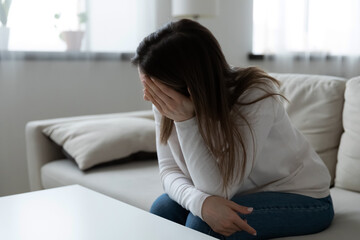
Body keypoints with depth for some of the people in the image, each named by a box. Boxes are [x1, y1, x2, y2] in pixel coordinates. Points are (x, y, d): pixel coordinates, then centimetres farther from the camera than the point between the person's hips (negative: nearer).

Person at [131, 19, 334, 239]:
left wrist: (185, 120, -39)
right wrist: (201, 202, -35)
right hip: (240, 194, 5)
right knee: (163, 209, -19)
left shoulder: (257, 97, -31)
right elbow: (170, 171, -14)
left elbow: (217, 190, -29)